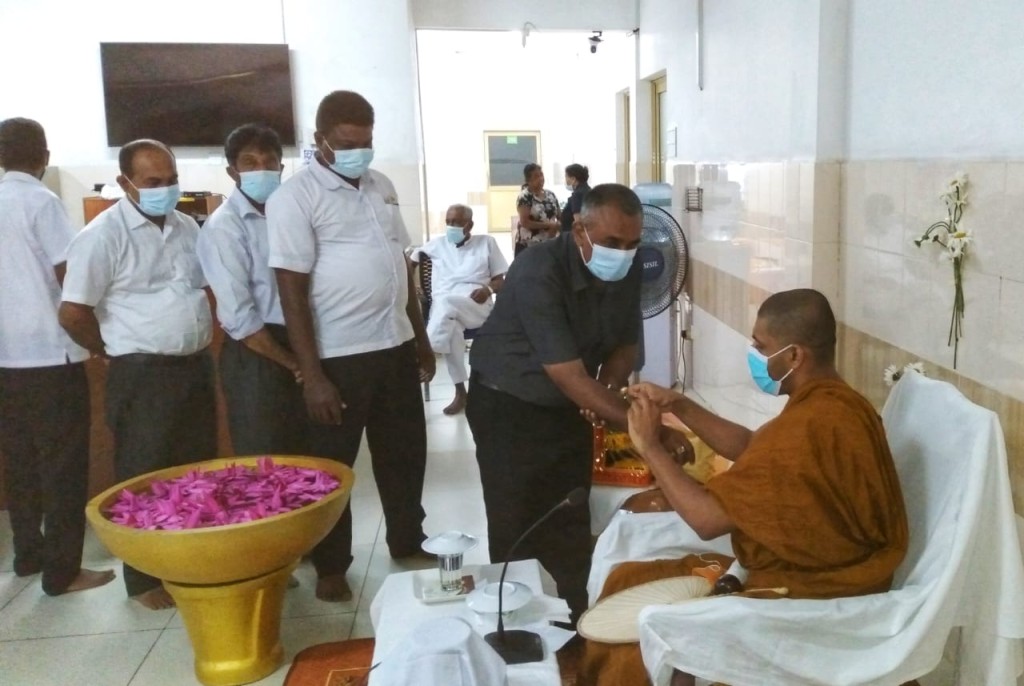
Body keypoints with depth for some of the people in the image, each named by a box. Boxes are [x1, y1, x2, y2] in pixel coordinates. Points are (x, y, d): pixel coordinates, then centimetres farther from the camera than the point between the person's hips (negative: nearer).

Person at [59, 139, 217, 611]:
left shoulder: (187, 227, 8)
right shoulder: (104, 235, -12)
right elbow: (72, 313, -14)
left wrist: (198, 346, 10)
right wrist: (118, 352, -2)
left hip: (196, 367, 6)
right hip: (143, 377, -6)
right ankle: (144, 579, 20)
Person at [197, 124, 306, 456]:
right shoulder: (224, 226, -9)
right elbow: (239, 317, -15)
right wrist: (291, 363, -10)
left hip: (302, 347, 6)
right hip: (257, 357, -6)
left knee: (306, 460, 13)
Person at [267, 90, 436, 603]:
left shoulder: (381, 187, 10)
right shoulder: (295, 196, -10)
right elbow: (292, 291, -14)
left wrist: (422, 339, 15)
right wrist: (311, 375, -17)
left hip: (396, 346, 6)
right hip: (339, 356, -6)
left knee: (404, 453, 17)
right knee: (332, 465, 8)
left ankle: (408, 543, 36)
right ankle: (330, 567, 26)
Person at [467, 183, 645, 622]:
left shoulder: (628, 272, -9)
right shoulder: (538, 273, -30)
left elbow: (624, 346, 6)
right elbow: (569, 376, -32)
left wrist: (606, 395, -13)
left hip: (566, 407, 6)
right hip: (507, 407, -5)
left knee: (573, 529, 8)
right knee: (517, 530, -1)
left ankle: (576, 622, 22)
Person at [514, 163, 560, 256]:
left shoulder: (550, 195, 11)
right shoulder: (524, 197, -8)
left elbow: (559, 217, 17)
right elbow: (524, 222, -16)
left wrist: (557, 226, -6)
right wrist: (548, 225, -18)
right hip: (528, 246, -6)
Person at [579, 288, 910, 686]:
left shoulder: (807, 428, -29)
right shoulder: (833, 402, 2)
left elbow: (707, 519, -26)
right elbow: (752, 448, 15)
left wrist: (650, 446, -13)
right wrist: (679, 406, 4)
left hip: (807, 600, -10)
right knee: (629, 581, 12)